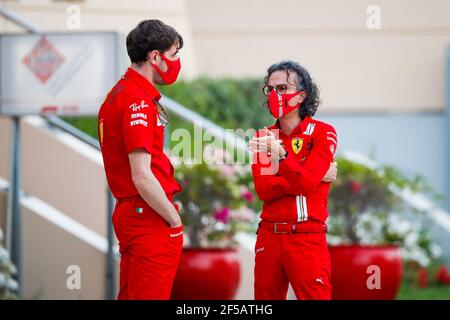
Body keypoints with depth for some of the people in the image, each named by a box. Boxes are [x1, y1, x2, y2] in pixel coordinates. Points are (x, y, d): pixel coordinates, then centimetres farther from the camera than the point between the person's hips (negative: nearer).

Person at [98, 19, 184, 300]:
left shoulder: (118, 94, 14)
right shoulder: (139, 102, -16)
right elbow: (142, 178, -21)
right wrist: (174, 220, -11)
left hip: (129, 212, 10)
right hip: (151, 219, -10)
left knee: (131, 294, 13)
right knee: (151, 295, -6)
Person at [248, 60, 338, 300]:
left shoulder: (323, 133, -3)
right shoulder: (264, 137, 11)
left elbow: (307, 183, -16)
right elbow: (263, 189, -3)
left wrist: (281, 155, -32)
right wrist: (308, 177, -14)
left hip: (307, 237, -4)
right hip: (268, 235, 5)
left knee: (314, 296, -7)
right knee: (266, 298, 7)